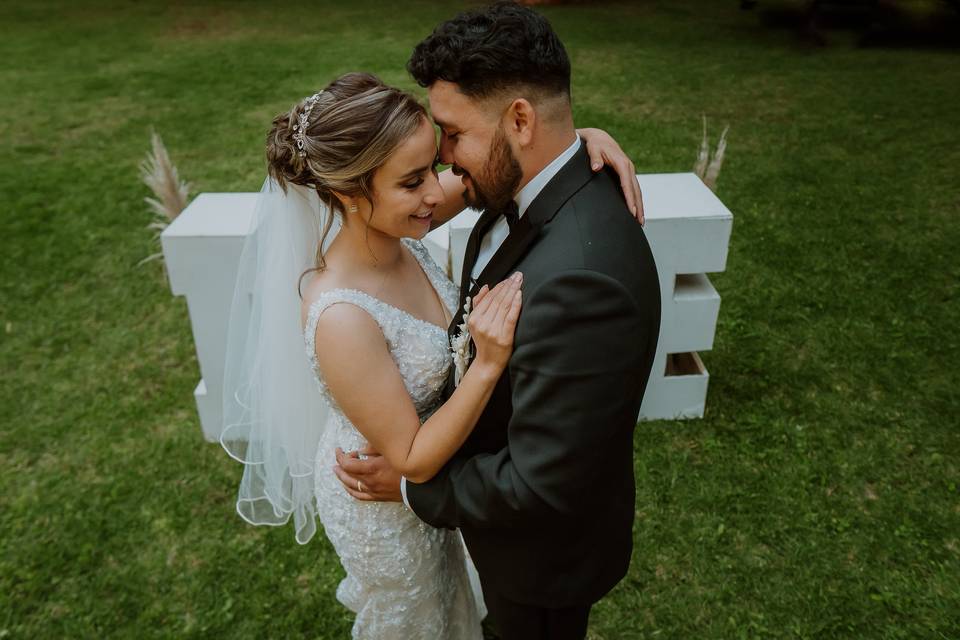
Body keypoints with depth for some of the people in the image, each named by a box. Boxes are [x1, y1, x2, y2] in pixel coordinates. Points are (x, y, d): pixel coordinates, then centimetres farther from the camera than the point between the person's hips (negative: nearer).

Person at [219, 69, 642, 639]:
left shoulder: (393, 227, -20)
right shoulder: (341, 319, -40)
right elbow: (413, 460, -29)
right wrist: (488, 364, -40)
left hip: (425, 471, 7)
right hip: (385, 509, -7)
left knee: (441, 590, 37)